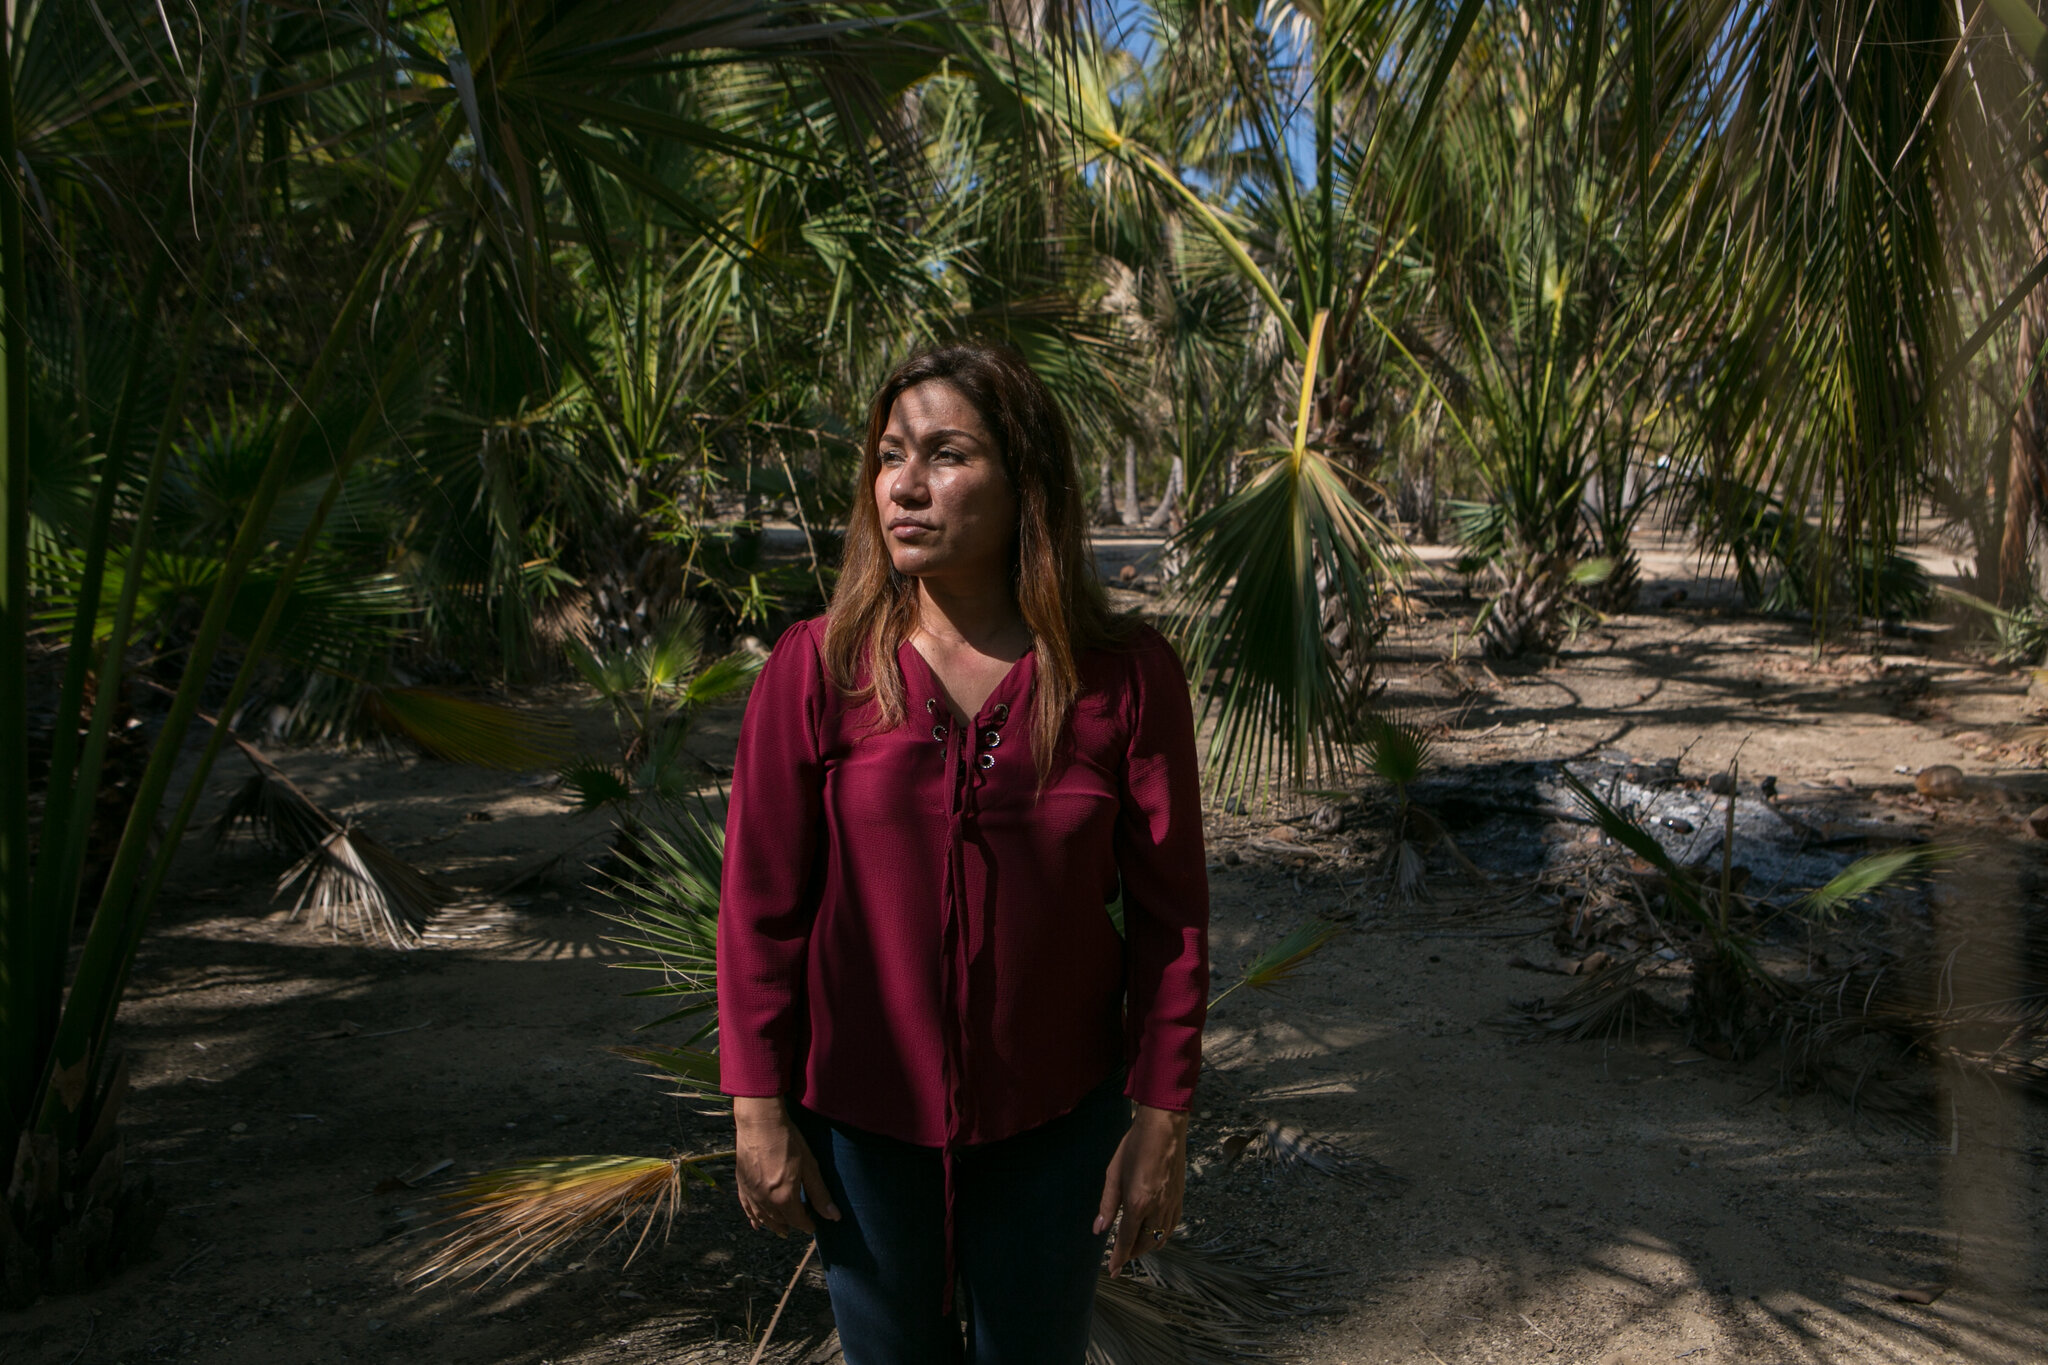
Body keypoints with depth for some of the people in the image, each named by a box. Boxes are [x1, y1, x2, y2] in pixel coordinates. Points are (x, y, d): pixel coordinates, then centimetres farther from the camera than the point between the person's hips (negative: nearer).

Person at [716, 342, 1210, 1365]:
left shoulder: (1127, 677, -11)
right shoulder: (816, 668, -10)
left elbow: (1170, 911, -6)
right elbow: (762, 901, -6)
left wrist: (1161, 1117, -4)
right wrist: (758, 1108, -4)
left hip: (1054, 1124, 0)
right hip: (861, 1119, 0)